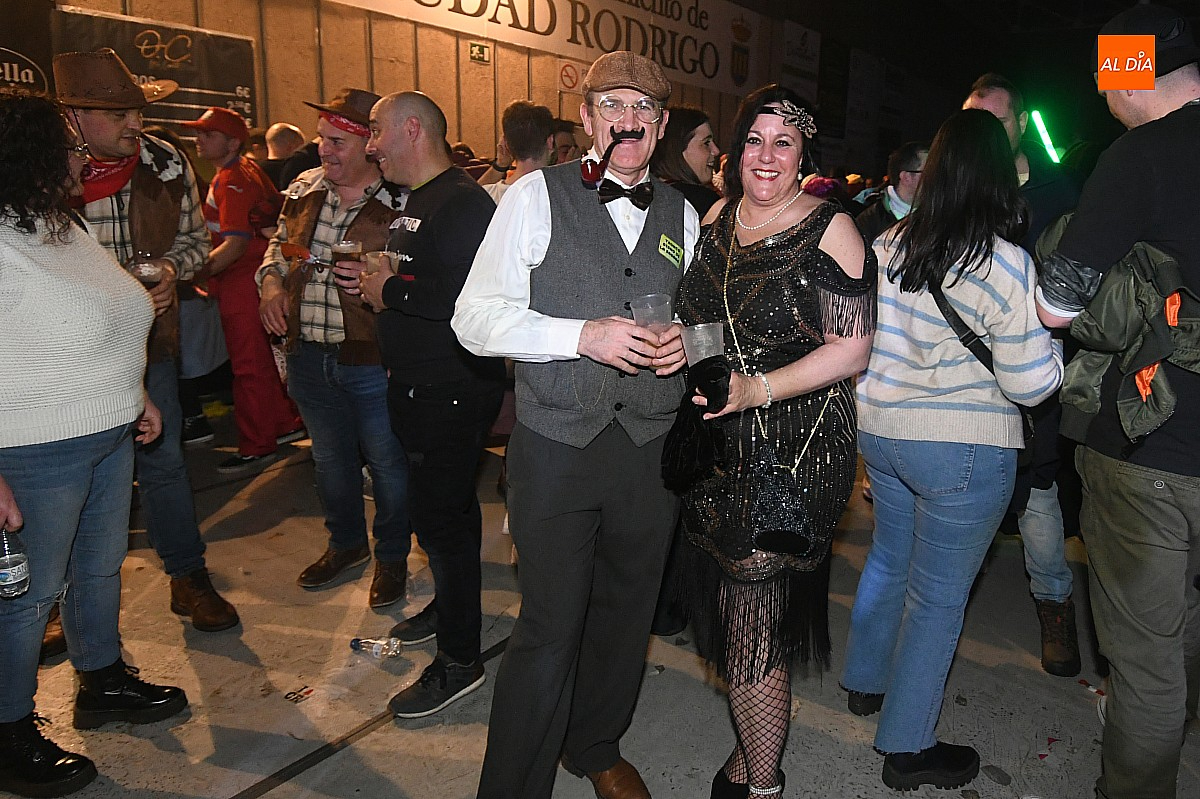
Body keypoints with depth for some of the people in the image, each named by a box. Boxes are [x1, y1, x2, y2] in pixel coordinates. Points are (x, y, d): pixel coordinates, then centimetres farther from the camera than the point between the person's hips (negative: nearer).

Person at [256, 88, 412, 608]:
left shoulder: (401, 200, -12)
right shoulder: (305, 188, 7)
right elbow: (280, 243, 20)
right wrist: (270, 281, 2)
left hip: (372, 358, -6)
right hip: (308, 355, 6)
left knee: (386, 462, 8)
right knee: (329, 458, 21)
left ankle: (392, 556, 31)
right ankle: (345, 542, 44)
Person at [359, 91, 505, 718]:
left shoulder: (463, 203, -18)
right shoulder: (417, 203, 16)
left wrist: (392, 292, -19)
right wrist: (377, 282, 7)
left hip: (452, 391, -10)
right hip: (419, 386, 10)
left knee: (441, 516, -4)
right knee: (449, 506, 22)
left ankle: (459, 660, 10)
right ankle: (450, 604, 42)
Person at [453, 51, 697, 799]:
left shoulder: (682, 215, 11)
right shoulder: (537, 196, -2)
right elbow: (476, 317, -7)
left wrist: (686, 340, -4)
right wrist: (581, 335, -21)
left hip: (652, 449, 5)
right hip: (557, 446, -4)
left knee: (625, 613, 18)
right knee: (550, 627, -2)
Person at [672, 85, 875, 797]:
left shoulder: (830, 227, -7)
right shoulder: (718, 217, 10)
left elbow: (852, 347, -11)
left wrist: (756, 388, -22)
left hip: (795, 451, -6)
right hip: (718, 445, 6)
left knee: (754, 621, -1)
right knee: (734, 602, 14)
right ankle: (757, 741, 38)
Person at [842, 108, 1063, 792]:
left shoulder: (887, 245, -1)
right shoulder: (1005, 262, -17)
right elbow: (1031, 382, -13)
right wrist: (1055, 346, 5)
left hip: (879, 432, 6)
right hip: (963, 450, -6)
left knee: (889, 559, 25)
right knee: (938, 596, 6)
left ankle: (866, 682, 43)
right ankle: (907, 748, 20)